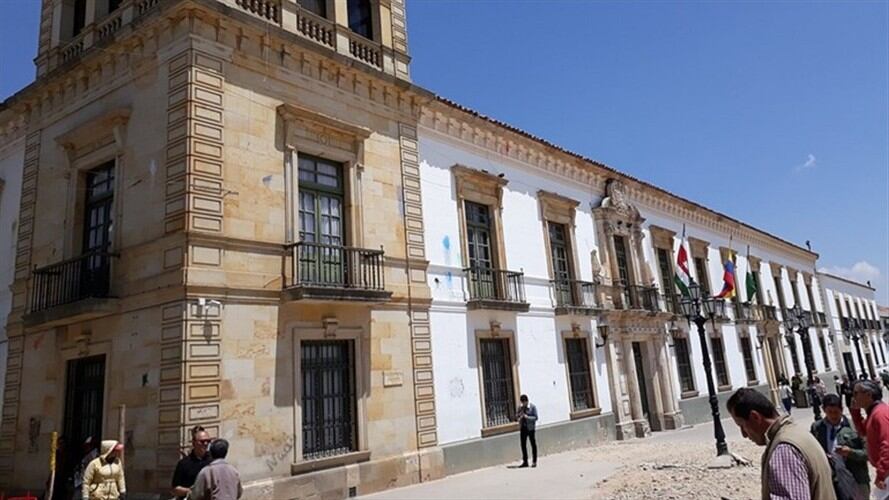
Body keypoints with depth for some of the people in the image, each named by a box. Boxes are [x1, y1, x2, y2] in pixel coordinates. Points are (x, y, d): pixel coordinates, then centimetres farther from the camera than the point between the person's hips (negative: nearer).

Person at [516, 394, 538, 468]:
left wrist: (527, 417, -21)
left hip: (530, 428, -4)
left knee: (533, 444, 5)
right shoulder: (520, 408, 8)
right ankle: (525, 461, 15)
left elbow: (535, 417, -9)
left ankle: (534, 462, 12)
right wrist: (519, 416, -11)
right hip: (523, 428, 5)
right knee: (523, 445, 6)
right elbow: (516, 416, 11)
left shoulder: (533, 407, -6)